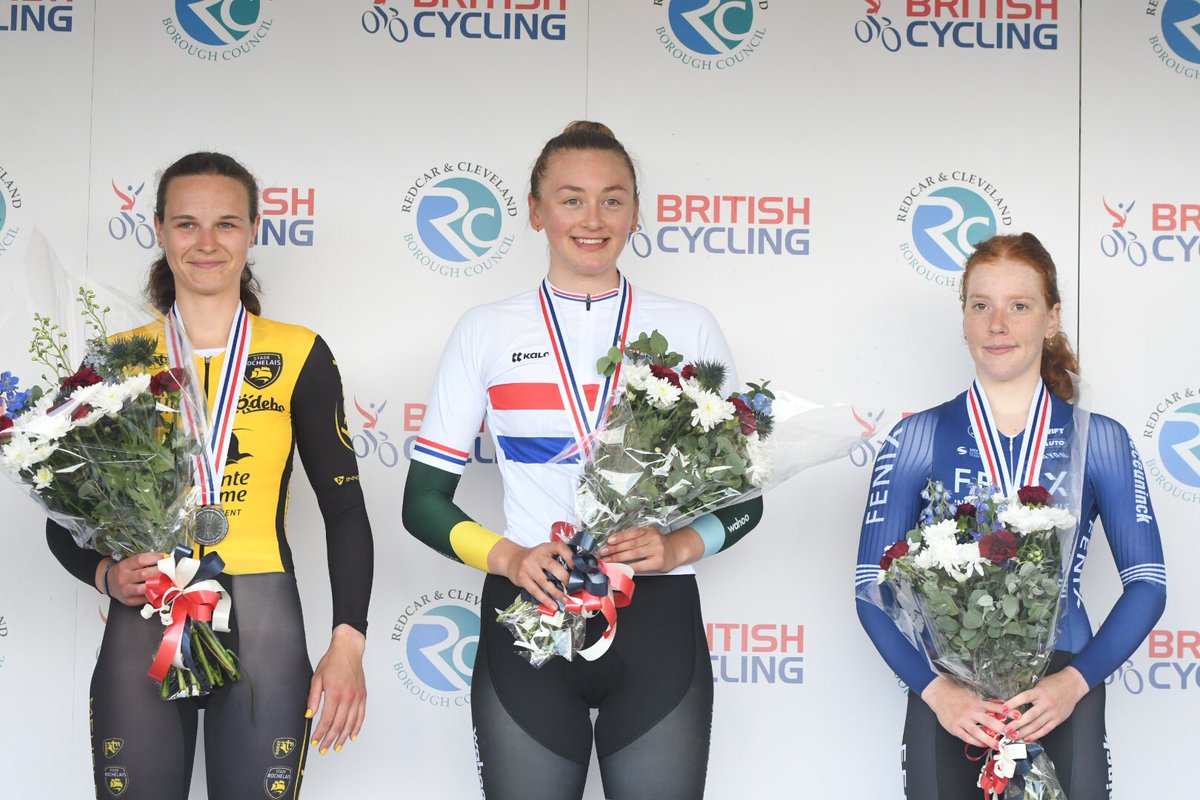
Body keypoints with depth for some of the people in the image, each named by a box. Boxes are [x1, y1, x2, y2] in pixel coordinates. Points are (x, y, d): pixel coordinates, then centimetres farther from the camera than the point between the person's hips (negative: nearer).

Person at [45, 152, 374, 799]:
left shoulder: (299, 357, 2)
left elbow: (344, 508, 3)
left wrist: (348, 644, -5)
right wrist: (106, 575, -10)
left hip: (261, 625, -1)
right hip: (141, 629, 1)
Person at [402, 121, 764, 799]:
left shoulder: (689, 328, 6)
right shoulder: (487, 331, 5)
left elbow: (744, 496, 9)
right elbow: (424, 500, 6)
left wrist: (680, 545, -10)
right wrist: (507, 558, -11)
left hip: (659, 622, 0)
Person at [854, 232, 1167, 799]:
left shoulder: (1100, 440, 4)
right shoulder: (917, 439, 2)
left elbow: (1147, 583, 2)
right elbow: (872, 586, -1)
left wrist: (1075, 681, -12)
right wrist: (935, 689, -15)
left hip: (1062, 698, 1)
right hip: (947, 701, 0)